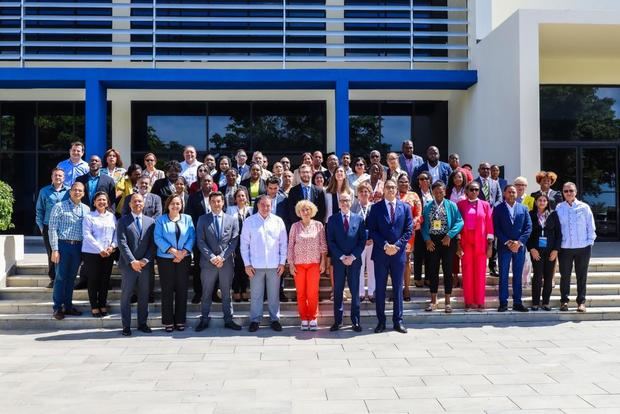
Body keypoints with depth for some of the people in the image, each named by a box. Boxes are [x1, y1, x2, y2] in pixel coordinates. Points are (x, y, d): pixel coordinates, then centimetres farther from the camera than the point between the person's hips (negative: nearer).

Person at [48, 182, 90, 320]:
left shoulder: (86, 209, 8)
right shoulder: (59, 207, -4)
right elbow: (53, 229, -7)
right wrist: (55, 250, -12)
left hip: (78, 246, 4)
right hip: (63, 245, -4)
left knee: (71, 277, 11)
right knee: (61, 277, 0)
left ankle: (68, 306, 20)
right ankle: (58, 308, 8)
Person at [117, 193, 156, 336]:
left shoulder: (150, 221, 10)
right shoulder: (123, 221, 2)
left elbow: (152, 244, 5)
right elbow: (122, 243, -7)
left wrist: (145, 260, -8)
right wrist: (132, 261, -15)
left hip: (145, 265, 3)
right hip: (128, 265, -2)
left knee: (144, 295, 8)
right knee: (126, 296, 2)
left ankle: (142, 323, 18)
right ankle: (126, 326, 9)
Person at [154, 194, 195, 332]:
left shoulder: (187, 219, 8)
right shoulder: (161, 220, 3)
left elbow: (192, 237, 0)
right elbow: (158, 238, -7)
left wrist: (183, 252, -13)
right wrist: (173, 251, -16)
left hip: (184, 259, 2)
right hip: (165, 259, -1)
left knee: (182, 290, 4)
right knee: (167, 290, 2)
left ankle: (180, 321, 13)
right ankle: (168, 322, 9)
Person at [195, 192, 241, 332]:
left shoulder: (232, 220, 6)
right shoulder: (203, 219, 5)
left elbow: (234, 241, -1)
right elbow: (200, 241, -3)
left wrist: (222, 257, -11)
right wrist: (212, 257, -12)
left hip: (227, 262, 0)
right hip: (208, 262, 0)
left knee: (226, 293, 8)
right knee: (206, 293, 7)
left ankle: (228, 320, 16)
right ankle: (204, 320, 16)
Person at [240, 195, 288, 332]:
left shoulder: (278, 221, 3)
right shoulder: (249, 222, 0)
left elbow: (283, 243, 5)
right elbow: (244, 244, 1)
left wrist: (282, 262, 2)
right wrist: (247, 264, -3)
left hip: (274, 265, 1)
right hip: (256, 265, -1)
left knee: (274, 294, 9)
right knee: (256, 295, 5)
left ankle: (275, 319, 20)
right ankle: (255, 320, 16)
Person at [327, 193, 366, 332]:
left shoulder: (359, 219, 5)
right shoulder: (332, 219, 3)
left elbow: (362, 240, 1)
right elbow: (330, 241, -1)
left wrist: (352, 256, -9)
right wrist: (342, 257, -10)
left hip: (354, 260, 0)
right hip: (338, 261, 0)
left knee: (355, 291, 4)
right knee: (338, 292, 4)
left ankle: (356, 321, 11)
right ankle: (337, 321, 12)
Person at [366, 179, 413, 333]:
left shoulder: (405, 208, 6)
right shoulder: (376, 208, 3)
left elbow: (409, 230, 2)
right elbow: (372, 230, -2)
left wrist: (396, 245, -10)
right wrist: (385, 245, -13)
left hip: (398, 253, 1)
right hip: (380, 253, -1)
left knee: (398, 288, 6)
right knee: (380, 288, 4)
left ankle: (398, 321, 13)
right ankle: (381, 321, 12)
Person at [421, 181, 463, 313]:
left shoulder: (451, 205, -2)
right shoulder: (428, 207, 7)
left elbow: (459, 222, -9)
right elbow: (424, 225, 4)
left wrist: (449, 235, -17)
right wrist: (427, 239, -8)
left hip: (447, 241, -2)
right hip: (432, 241, 2)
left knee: (447, 270, 4)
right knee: (433, 270, 6)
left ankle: (447, 302, 12)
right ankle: (433, 301, 17)